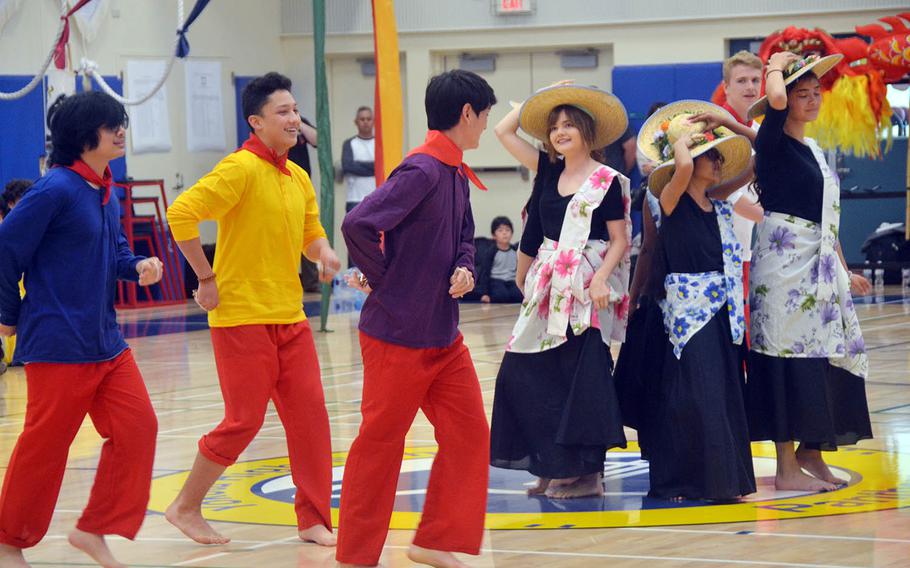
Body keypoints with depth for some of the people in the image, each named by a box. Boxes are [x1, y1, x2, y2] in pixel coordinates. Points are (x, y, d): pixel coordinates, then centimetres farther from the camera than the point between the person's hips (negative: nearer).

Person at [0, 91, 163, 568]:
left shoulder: (105, 190, 8)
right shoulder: (56, 190, -18)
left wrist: (137, 267, -2)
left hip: (105, 340, 8)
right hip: (59, 344, -8)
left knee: (137, 428, 2)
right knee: (45, 443, 1)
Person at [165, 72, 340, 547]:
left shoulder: (298, 177, 11)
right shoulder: (241, 169, -14)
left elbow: (311, 234, 24)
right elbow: (181, 213, -22)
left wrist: (324, 252, 0)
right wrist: (206, 279, -17)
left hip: (290, 316, 8)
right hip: (242, 317, -7)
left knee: (309, 415, 4)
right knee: (244, 420, -4)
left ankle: (313, 520, 11)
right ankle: (186, 507, 13)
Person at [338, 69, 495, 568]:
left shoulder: (457, 176, 9)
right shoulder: (422, 171, -19)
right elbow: (358, 225, -29)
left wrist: (464, 270, 1)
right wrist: (381, 281, -13)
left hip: (444, 336, 9)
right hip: (398, 335, -9)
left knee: (469, 434, 9)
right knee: (380, 443, 2)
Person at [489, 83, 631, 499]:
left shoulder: (608, 181, -6)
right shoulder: (549, 171, 9)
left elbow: (620, 240, -6)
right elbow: (503, 132, 13)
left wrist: (601, 278, -20)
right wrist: (541, 96, 12)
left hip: (586, 292, -6)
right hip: (548, 288, 6)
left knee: (580, 378, -4)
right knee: (524, 373, 4)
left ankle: (585, 472, 4)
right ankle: (554, 467, 13)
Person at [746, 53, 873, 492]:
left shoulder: (814, 150, 17)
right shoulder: (774, 143, -8)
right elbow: (776, 100, -30)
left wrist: (844, 271, 21)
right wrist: (776, 67, -9)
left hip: (822, 266, 9)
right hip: (785, 263, -9)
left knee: (831, 354, 8)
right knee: (790, 359, -8)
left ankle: (811, 452, 20)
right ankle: (786, 469, -4)